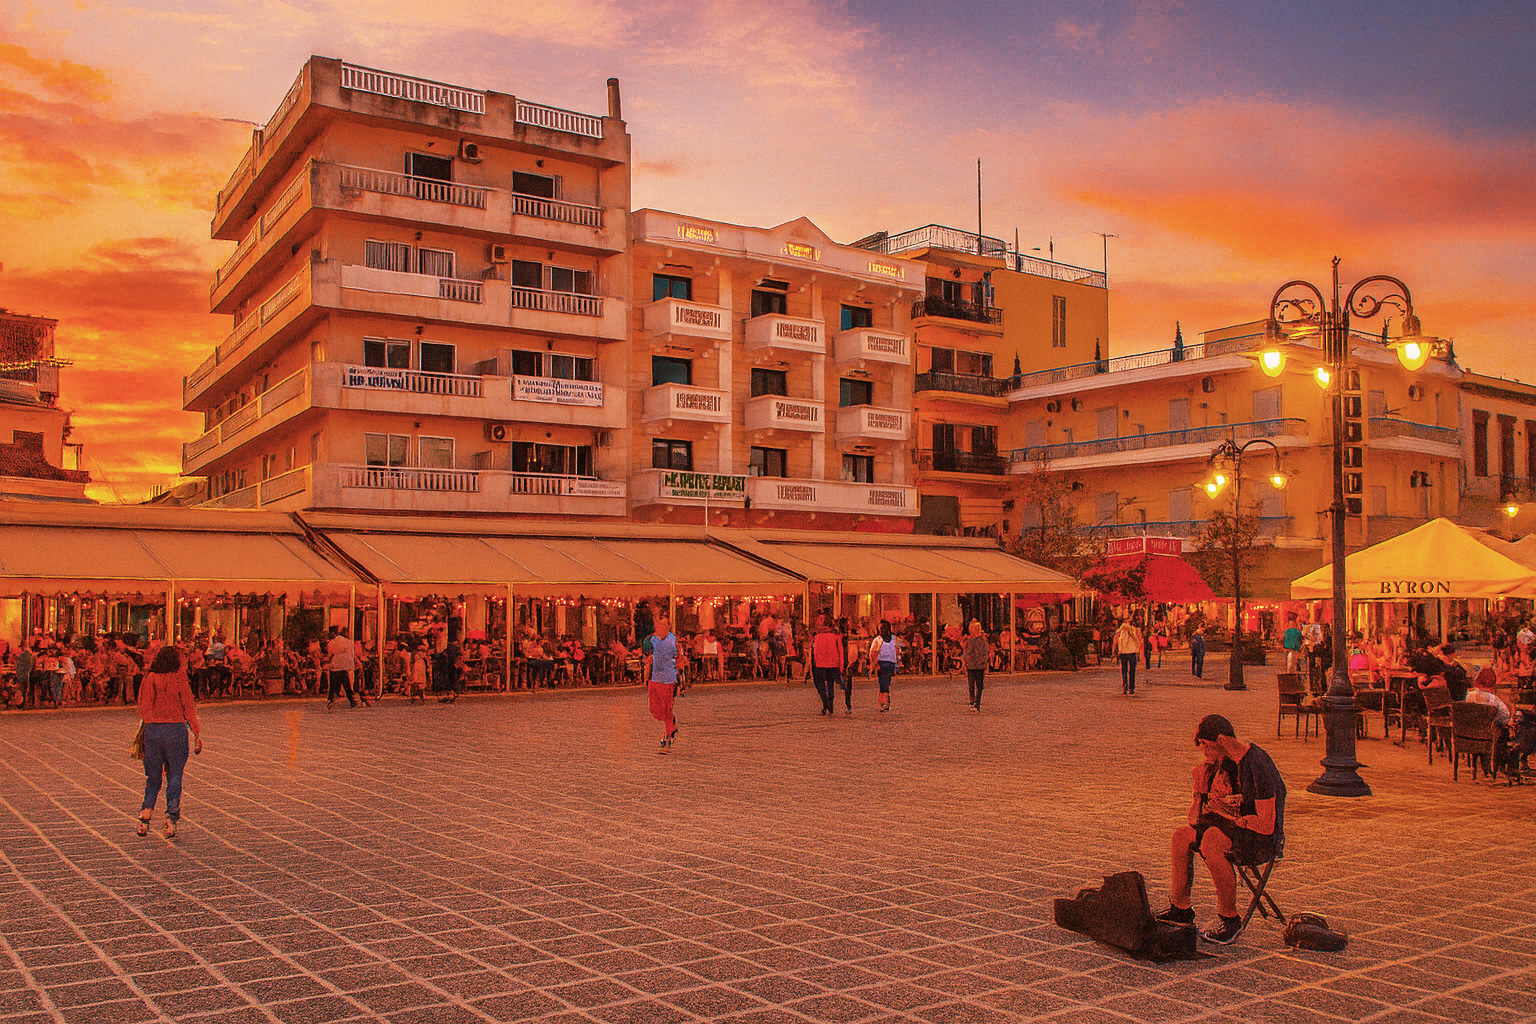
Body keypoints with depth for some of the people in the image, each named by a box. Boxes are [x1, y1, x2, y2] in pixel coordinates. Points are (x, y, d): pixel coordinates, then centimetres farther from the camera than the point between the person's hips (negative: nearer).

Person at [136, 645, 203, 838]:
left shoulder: (149, 679, 1)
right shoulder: (179, 681, -5)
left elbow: (143, 708, 0)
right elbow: (188, 709, -4)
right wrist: (197, 735, 0)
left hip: (152, 729, 2)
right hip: (176, 729, -2)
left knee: (153, 777, 15)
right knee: (174, 776, 7)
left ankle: (145, 813, 1)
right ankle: (171, 819, 2)